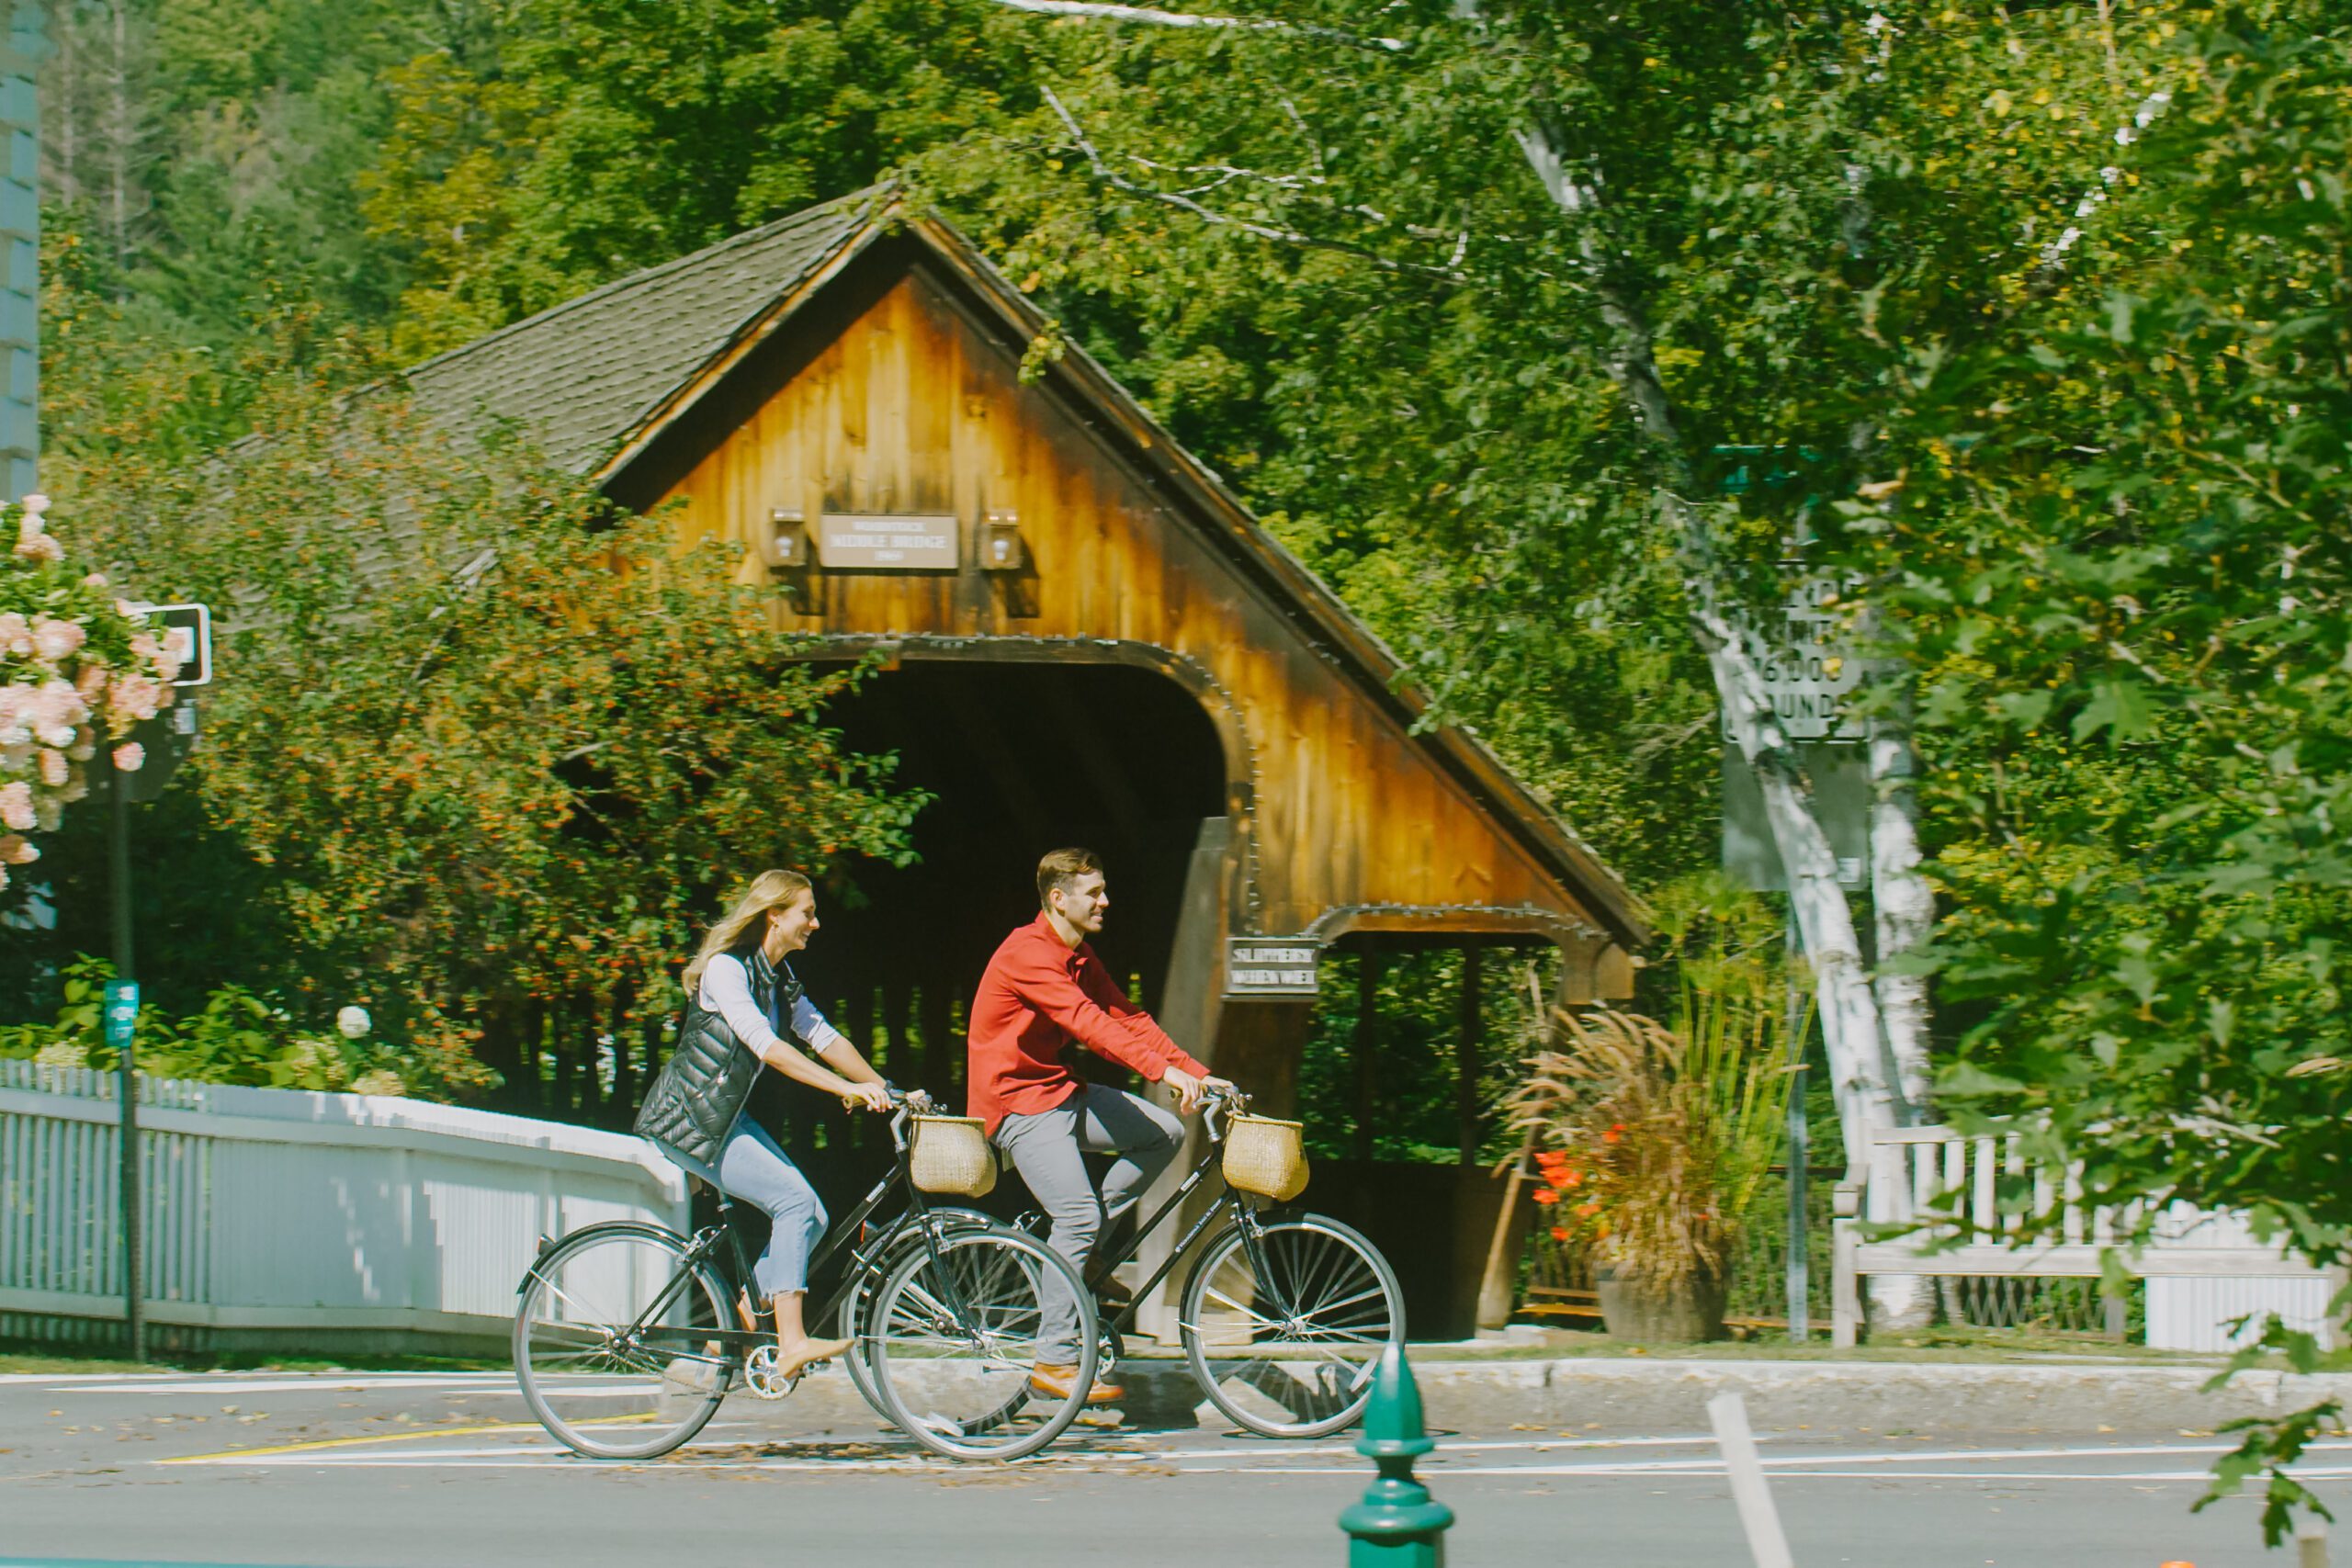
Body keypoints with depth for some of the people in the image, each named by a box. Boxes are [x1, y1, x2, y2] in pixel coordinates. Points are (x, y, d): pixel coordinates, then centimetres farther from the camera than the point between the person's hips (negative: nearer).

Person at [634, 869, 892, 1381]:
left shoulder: (780, 977, 11)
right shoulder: (726, 968, -18)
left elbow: (824, 1038, 9)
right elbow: (766, 1046, -28)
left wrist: (885, 1088, -2)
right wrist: (845, 1088, -34)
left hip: (728, 1118, 9)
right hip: (690, 1120, -9)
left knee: (812, 1219, -1)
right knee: (795, 1201, -20)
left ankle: (736, 1320, 7)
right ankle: (792, 1343, -21)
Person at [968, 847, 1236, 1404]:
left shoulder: (1079, 956, 11)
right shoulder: (1026, 954, -20)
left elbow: (1127, 1017, 7)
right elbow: (1088, 1022, -30)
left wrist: (1198, 1075, -2)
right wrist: (1164, 1070, -37)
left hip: (1059, 1090, 9)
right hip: (1017, 1101, -9)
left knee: (1163, 1133, -1)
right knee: (1078, 1214, -19)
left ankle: (1073, 1247, 5)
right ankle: (1054, 1358, -13)